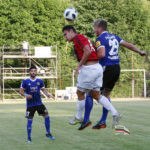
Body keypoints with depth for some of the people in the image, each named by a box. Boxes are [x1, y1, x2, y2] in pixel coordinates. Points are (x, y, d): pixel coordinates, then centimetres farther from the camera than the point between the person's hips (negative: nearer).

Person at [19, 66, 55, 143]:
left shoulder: (40, 81, 3)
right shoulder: (25, 81, -4)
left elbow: (43, 89, 10)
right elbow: (21, 91, -1)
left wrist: (47, 94, -10)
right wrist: (26, 95, -21)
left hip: (39, 103, 3)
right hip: (30, 104, -3)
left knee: (47, 116, -2)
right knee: (29, 120, -2)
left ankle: (48, 133, 14)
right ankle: (29, 137, 10)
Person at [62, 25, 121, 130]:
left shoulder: (78, 37, -7)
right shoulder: (83, 38, 22)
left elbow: (87, 51, -20)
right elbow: (91, 51, 21)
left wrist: (79, 66, -13)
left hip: (89, 69, -9)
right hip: (98, 67, 9)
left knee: (80, 93, 8)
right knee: (96, 95, 12)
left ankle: (78, 118, 21)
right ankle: (114, 113, 0)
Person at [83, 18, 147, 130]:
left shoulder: (100, 39, -9)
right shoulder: (114, 37, 14)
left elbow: (101, 54, -22)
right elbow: (128, 45, 18)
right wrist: (140, 52, 27)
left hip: (106, 69, -8)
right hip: (116, 69, 8)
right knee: (106, 95, 17)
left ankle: (86, 119, -7)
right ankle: (103, 121, 16)